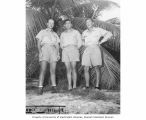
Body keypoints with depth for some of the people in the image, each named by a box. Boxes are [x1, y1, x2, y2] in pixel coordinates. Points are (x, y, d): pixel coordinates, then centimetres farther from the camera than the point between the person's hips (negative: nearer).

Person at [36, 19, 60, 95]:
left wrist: (58, 54, 2)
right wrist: (40, 52, -10)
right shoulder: (42, 32, 15)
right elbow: (38, 43, 5)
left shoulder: (55, 34, 24)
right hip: (44, 50, -3)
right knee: (43, 70, -14)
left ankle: (54, 87, -2)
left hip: (53, 51, 3)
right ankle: (40, 88, -16)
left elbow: (57, 45, 17)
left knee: (53, 71, -3)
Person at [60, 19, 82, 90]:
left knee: (73, 68, -10)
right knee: (68, 69, -4)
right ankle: (69, 85, -7)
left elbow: (80, 42, 8)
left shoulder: (75, 32, 12)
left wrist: (76, 49, 1)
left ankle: (74, 85, -6)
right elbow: (61, 44, 25)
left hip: (73, 50, -2)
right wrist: (64, 48, 8)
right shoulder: (62, 34, 21)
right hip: (65, 51, 3)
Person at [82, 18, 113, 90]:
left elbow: (109, 34, -4)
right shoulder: (85, 32, 17)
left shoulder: (98, 30, 4)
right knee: (86, 69, -3)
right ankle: (87, 85, 5)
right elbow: (82, 39, 37)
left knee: (97, 68, -7)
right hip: (87, 51, 4)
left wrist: (100, 42, -6)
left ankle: (97, 86, -1)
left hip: (95, 50, -4)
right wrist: (84, 44, 16)